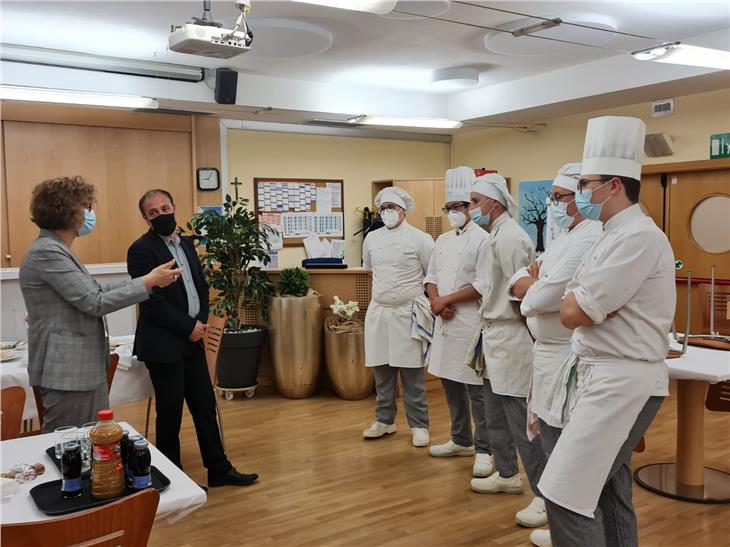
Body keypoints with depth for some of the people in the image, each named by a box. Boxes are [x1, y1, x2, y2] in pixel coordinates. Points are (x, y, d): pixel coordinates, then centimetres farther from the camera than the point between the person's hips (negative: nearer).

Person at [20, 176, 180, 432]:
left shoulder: (56, 250, 14)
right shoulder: (46, 252, -17)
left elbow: (93, 292, 14)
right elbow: (94, 302, -19)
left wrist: (146, 280, 10)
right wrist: (148, 282, -13)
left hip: (84, 367, 10)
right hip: (68, 372, -10)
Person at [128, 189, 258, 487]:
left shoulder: (186, 244, 11)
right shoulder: (141, 250, -13)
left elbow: (201, 285, 14)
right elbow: (152, 302, -19)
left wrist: (201, 321, -2)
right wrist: (189, 326, -13)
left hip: (192, 340, 7)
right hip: (164, 345, -7)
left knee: (205, 405, 12)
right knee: (170, 412, 5)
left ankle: (219, 468, 24)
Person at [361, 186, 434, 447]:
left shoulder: (420, 239, -5)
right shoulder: (372, 239, 7)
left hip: (407, 313, -4)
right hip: (378, 311, 4)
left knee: (412, 374, 1)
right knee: (382, 371, 12)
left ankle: (419, 425, 13)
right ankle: (384, 420, 25)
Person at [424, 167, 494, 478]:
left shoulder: (483, 239, -9)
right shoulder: (443, 240, 15)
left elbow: (483, 285, -17)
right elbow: (431, 277, 15)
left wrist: (445, 300, -13)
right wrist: (437, 302, -5)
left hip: (470, 322, -8)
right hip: (445, 322, 8)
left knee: (476, 389, -4)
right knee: (451, 384, 15)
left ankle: (484, 450, 7)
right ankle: (461, 440, 29)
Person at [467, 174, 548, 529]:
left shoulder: (509, 236, -17)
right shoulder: (495, 235, 15)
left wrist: (528, 335, -11)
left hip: (510, 337, -10)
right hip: (494, 335, 10)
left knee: (522, 421, -5)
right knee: (496, 417, 19)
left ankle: (545, 495, 3)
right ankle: (507, 475, 35)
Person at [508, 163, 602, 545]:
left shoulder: (591, 239, -20)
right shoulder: (565, 237, 15)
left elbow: (544, 298, -23)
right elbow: (519, 281, 13)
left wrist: (529, 289, -1)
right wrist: (534, 283, -9)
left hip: (568, 355, -10)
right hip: (549, 350, 10)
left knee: (561, 440, 0)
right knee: (549, 432, 18)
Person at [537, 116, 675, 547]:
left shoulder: (638, 237, -18)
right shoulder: (617, 235, 14)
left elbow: (571, 313, -19)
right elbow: (576, 308, 16)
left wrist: (577, 299, 0)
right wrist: (586, 301, -3)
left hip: (621, 381, -10)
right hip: (606, 376, 10)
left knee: (566, 494, -10)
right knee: (608, 491, 16)